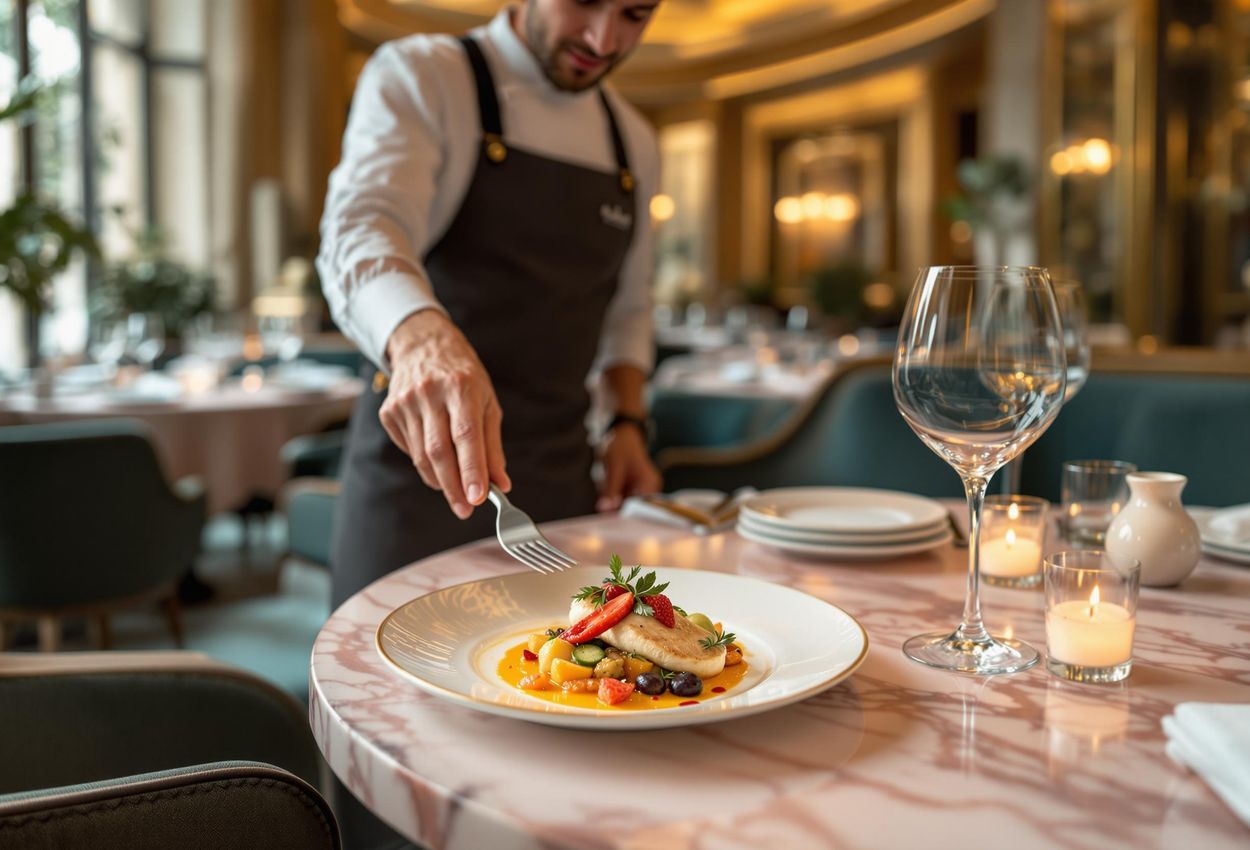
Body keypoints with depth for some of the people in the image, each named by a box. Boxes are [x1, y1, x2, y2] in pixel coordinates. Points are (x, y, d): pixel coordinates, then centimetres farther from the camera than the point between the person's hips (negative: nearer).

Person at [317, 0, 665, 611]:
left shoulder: (634, 145, 11)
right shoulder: (417, 76, -7)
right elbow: (360, 229, -24)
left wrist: (627, 421, 2)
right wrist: (421, 336, -46)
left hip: (562, 484, 5)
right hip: (416, 468, -4)